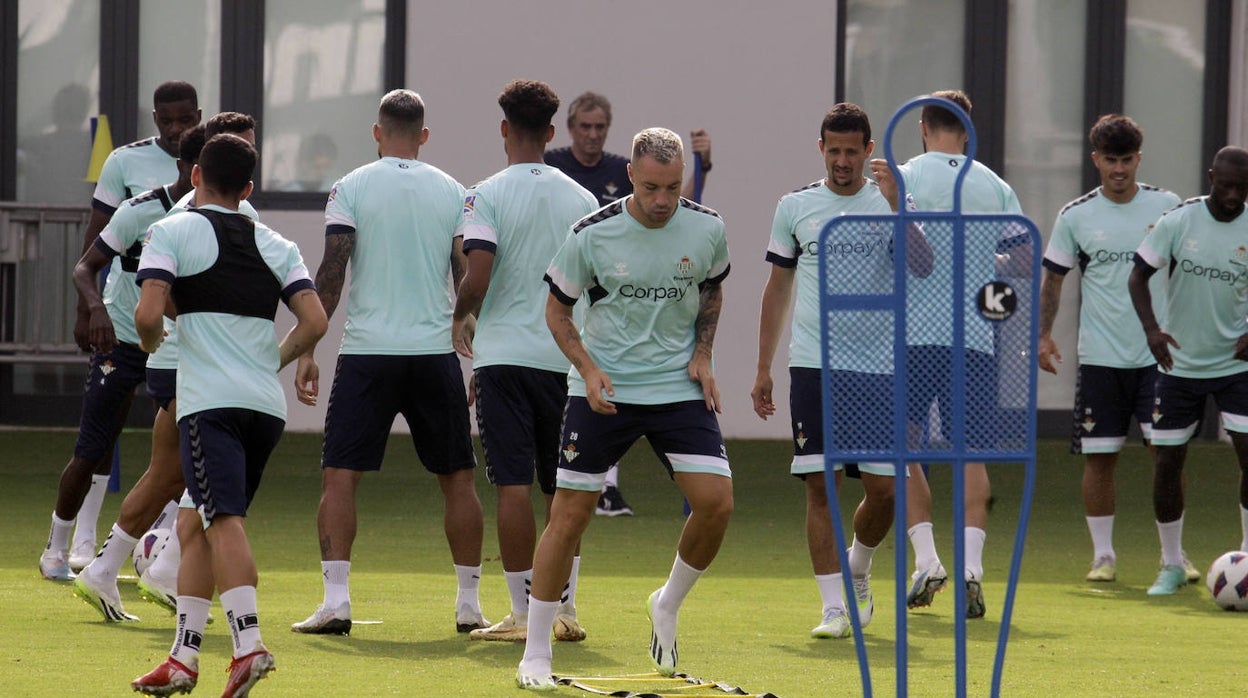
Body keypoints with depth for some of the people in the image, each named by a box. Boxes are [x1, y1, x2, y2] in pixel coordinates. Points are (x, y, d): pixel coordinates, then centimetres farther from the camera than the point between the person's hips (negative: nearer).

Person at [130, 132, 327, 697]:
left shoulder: (172, 232, 2)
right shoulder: (275, 245, 15)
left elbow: (148, 313, -11)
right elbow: (315, 322, 4)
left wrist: (151, 341, 12)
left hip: (210, 401, -6)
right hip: (267, 404, 6)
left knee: (224, 521, -15)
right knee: (196, 527, 15)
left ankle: (248, 643, -32)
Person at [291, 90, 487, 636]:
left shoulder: (351, 187, 0)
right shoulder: (453, 192, 6)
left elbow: (331, 274, -6)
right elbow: (469, 279, 4)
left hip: (367, 351, -2)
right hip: (436, 350, 2)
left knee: (339, 475, 0)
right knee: (458, 477, 12)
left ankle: (336, 598, -11)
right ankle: (469, 603, 12)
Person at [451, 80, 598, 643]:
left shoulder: (487, 195, -7)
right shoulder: (581, 198, 6)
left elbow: (477, 279, -15)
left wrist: (461, 318, 6)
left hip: (504, 353, -4)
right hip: (565, 357, 4)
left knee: (514, 485, -3)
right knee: (562, 488, 11)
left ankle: (523, 613, -4)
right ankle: (565, 609, 11)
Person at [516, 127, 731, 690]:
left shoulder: (706, 230, -4)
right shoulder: (591, 235, -12)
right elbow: (557, 307, 0)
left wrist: (701, 354, 2)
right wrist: (588, 367, -14)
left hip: (679, 388, 2)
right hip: (602, 390, -2)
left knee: (716, 502, -12)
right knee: (570, 513, -4)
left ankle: (668, 607, 16)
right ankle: (535, 655, 7)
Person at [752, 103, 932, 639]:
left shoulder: (891, 204, 4)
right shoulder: (795, 207, 8)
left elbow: (923, 267, -12)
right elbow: (778, 289, 14)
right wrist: (763, 369, 12)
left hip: (879, 369, 0)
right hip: (813, 367, 0)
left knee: (884, 489, -1)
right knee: (821, 487, -5)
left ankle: (857, 570, 27)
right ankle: (834, 608, -1)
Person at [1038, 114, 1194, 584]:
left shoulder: (1166, 206, 3)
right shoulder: (1075, 217, 2)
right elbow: (1052, 278, 8)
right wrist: (1043, 335, -2)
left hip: (1158, 354, 0)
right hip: (1100, 358, 0)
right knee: (1099, 457, 1)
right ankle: (1103, 555, 12)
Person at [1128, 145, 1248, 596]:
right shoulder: (1178, 221, -7)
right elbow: (1139, 275, -3)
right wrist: (1151, 328, -19)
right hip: (1180, 365, 0)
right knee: (1166, 464, 3)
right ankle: (1172, 566, 19)